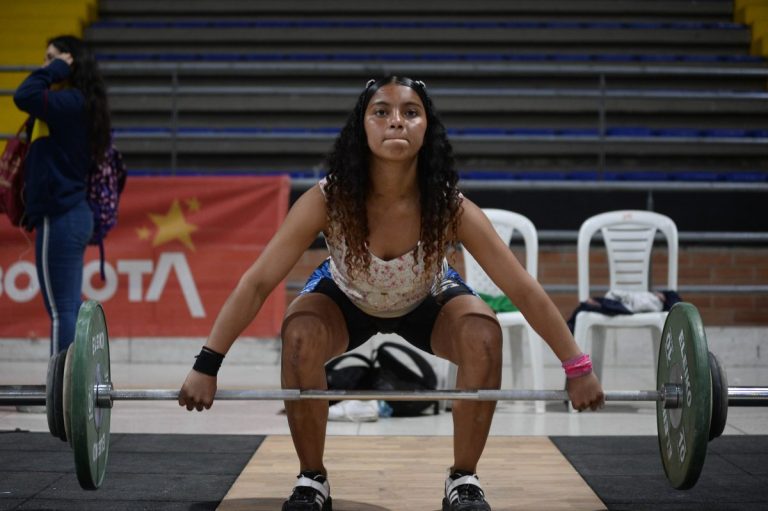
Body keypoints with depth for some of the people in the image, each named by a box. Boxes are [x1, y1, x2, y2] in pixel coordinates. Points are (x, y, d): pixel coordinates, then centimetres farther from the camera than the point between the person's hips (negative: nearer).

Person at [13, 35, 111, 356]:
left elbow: (24, 97, -25)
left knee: (61, 310, -6)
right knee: (70, 309, 14)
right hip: (73, 214, 10)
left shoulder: (70, 102, -14)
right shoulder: (75, 105, 13)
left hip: (60, 219, -10)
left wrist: (56, 70, -15)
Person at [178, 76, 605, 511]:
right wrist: (206, 366, -31)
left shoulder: (451, 208, -34)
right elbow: (257, 283, -30)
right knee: (301, 333, -31)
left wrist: (578, 367, -24)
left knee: (483, 334, -29)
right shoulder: (327, 201, -35)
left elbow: (523, 289, -26)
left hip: (427, 305, 1)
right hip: (347, 302, 0)